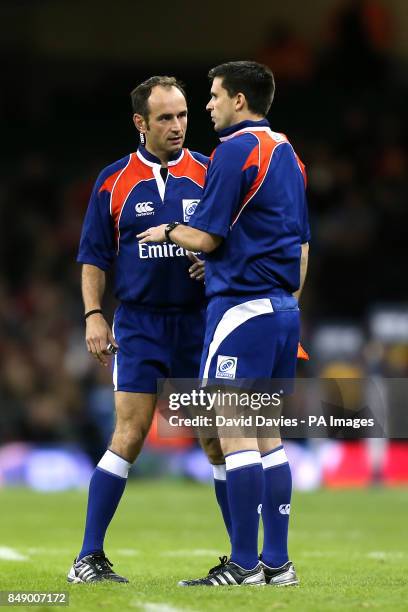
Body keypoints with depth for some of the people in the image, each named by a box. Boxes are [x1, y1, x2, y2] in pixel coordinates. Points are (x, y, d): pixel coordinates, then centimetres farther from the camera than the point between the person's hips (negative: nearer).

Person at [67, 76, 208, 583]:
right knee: (130, 433, -9)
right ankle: (89, 557, -5)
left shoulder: (209, 174, 4)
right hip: (138, 324, -1)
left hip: (199, 321, 1)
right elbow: (94, 256, 8)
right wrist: (93, 315, -2)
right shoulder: (113, 181, 4)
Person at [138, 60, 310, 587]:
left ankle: (244, 564, -9)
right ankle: (277, 562, 9)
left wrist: (167, 232, 7)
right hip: (283, 308, 9)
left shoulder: (235, 150, -11)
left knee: (234, 434, -8)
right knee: (267, 435, 10)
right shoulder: (286, 154, 16)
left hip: (241, 306, -9)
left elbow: (205, 237, -12)